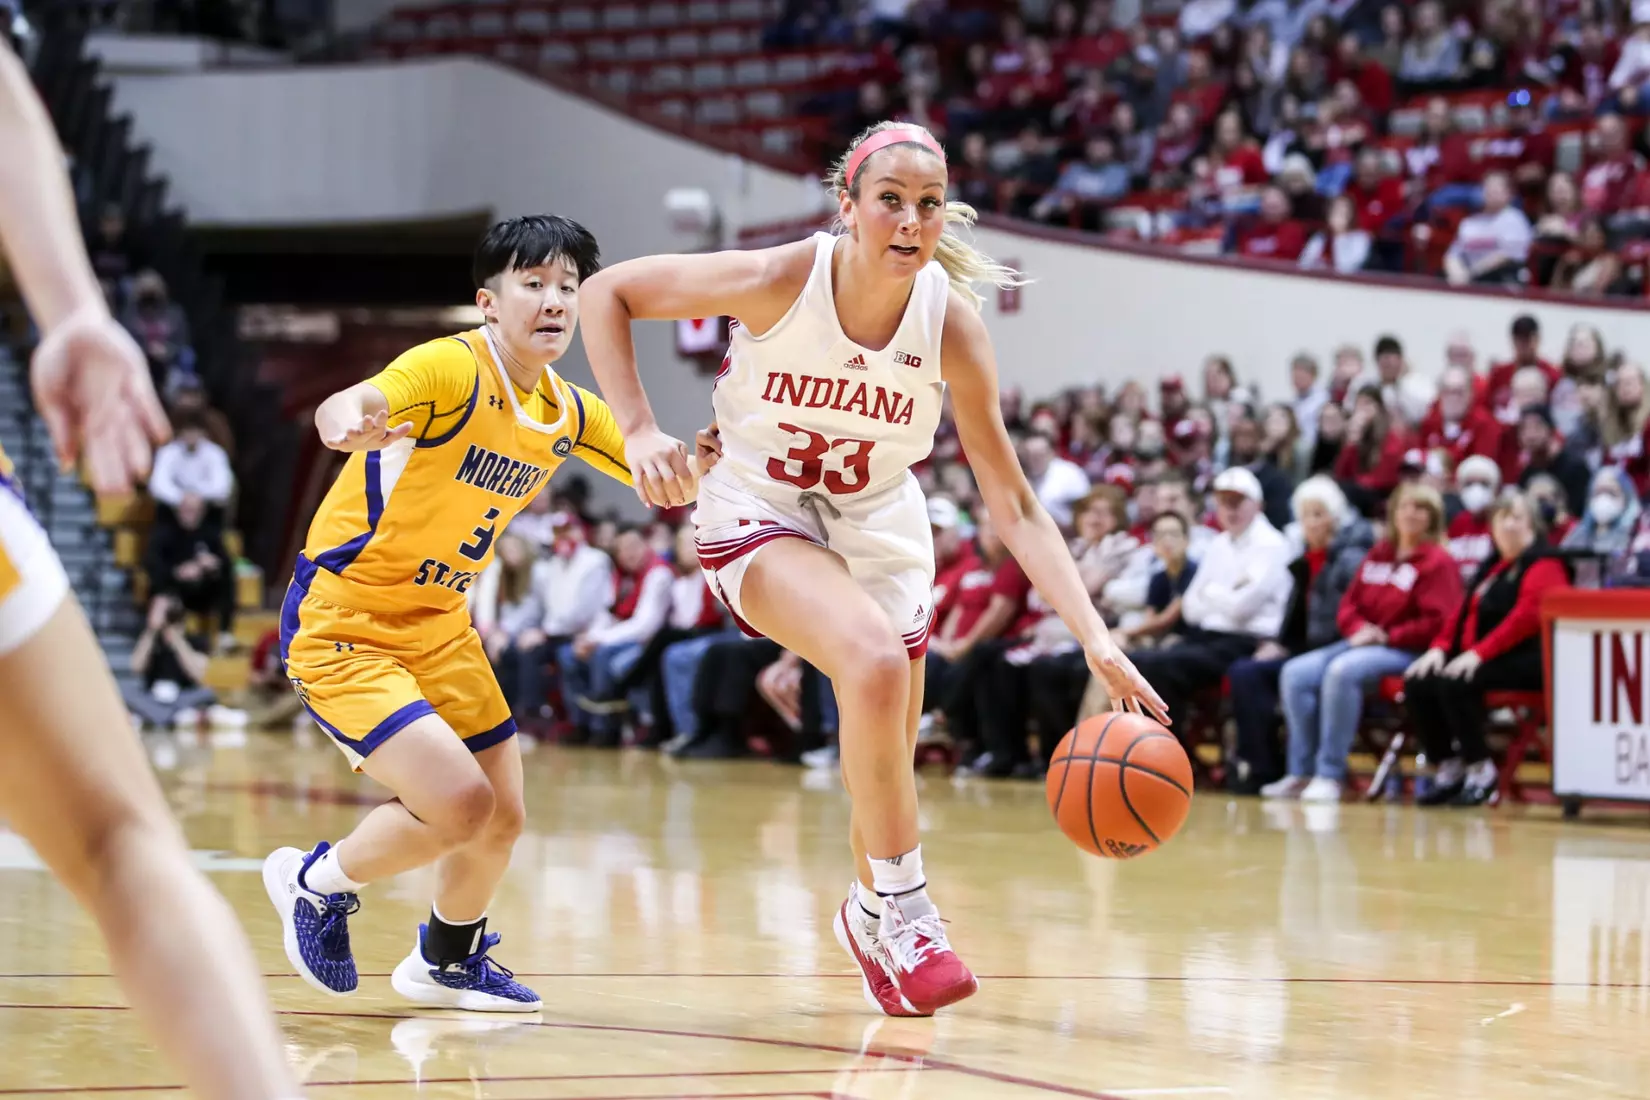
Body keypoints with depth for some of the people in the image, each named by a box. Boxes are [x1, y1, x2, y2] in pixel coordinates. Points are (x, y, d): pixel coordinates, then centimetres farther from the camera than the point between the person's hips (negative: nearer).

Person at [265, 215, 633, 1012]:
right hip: (340, 625, -8)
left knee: (502, 820, 12)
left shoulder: (568, 412, 1)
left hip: (439, 628, 8)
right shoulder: (452, 369, -22)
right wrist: (349, 423, -65)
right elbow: (345, 406, -40)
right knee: (459, 804, -20)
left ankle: (447, 961, 41)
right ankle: (316, 882, 9)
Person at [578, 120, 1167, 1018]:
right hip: (758, 513, -3)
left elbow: (1013, 508, -18)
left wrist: (1097, 641, -27)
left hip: (878, 522, 3)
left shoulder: (951, 326, -20)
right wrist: (638, 430, -23)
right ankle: (904, 911, -17)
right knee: (875, 660, -31)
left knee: (887, 765, 7)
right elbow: (607, 293, -14)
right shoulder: (779, 281, -26)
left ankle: (870, 915, 41)